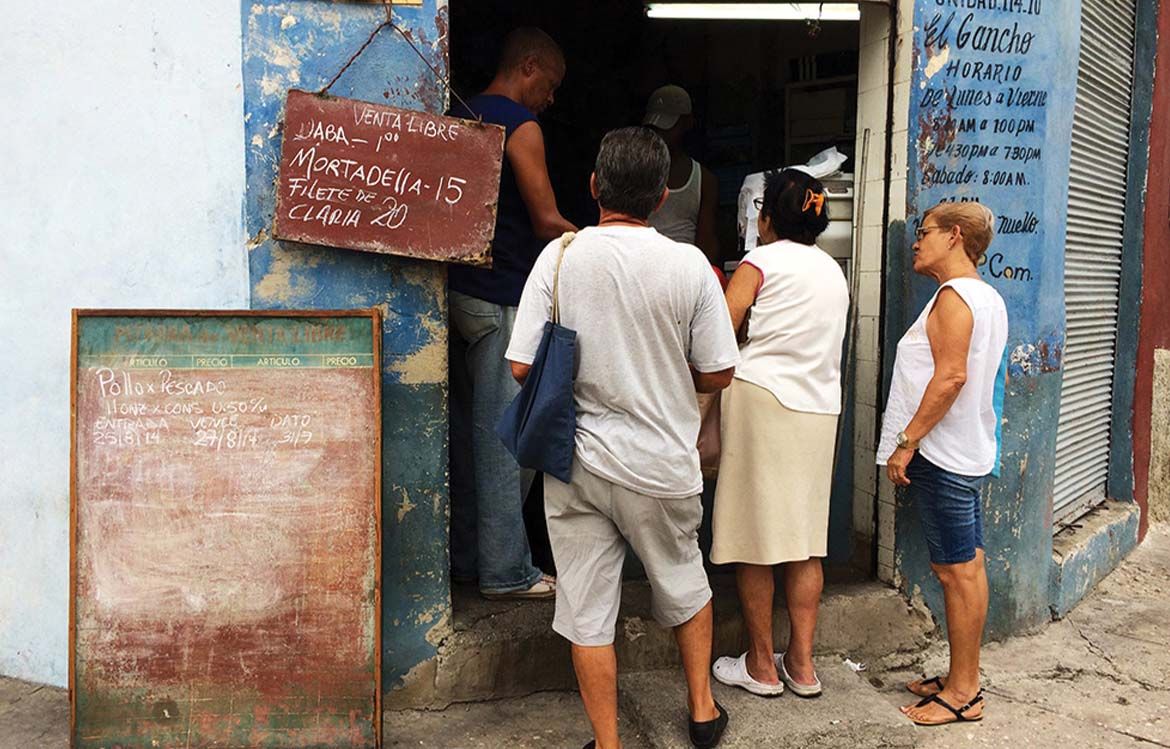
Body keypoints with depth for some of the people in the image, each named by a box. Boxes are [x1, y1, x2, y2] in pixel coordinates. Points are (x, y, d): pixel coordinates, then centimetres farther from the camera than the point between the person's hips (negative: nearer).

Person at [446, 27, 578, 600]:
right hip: (501, 300, -9)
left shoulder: (460, 117, 16)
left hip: (458, 289, 9)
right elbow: (548, 222, -15)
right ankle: (505, 571, 5)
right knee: (507, 436, -3)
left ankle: (464, 555, 23)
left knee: (467, 428, 14)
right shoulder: (520, 125, -10)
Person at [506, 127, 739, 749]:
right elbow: (717, 374, -5)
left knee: (587, 610, 11)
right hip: (662, 465, 1)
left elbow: (522, 365, -9)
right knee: (684, 587, 23)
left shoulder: (559, 257, -8)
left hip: (577, 463, 0)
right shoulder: (688, 265, -9)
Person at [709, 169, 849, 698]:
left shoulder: (764, 259, -3)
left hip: (762, 397, -6)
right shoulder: (833, 269, 16)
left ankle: (761, 666, 10)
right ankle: (801, 664, 15)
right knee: (805, 538, 10)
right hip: (820, 407, 6)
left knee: (754, 537, 2)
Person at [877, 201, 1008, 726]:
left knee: (957, 570, -4)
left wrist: (906, 442, -19)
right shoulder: (989, 298, 16)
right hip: (969, 451, 10)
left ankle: (962, 694, 4)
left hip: (943, 454, -10)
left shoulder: (954, 296, -14)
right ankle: (964, 680, 22)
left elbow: (951, 377, -23)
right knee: (966, 567, 13)